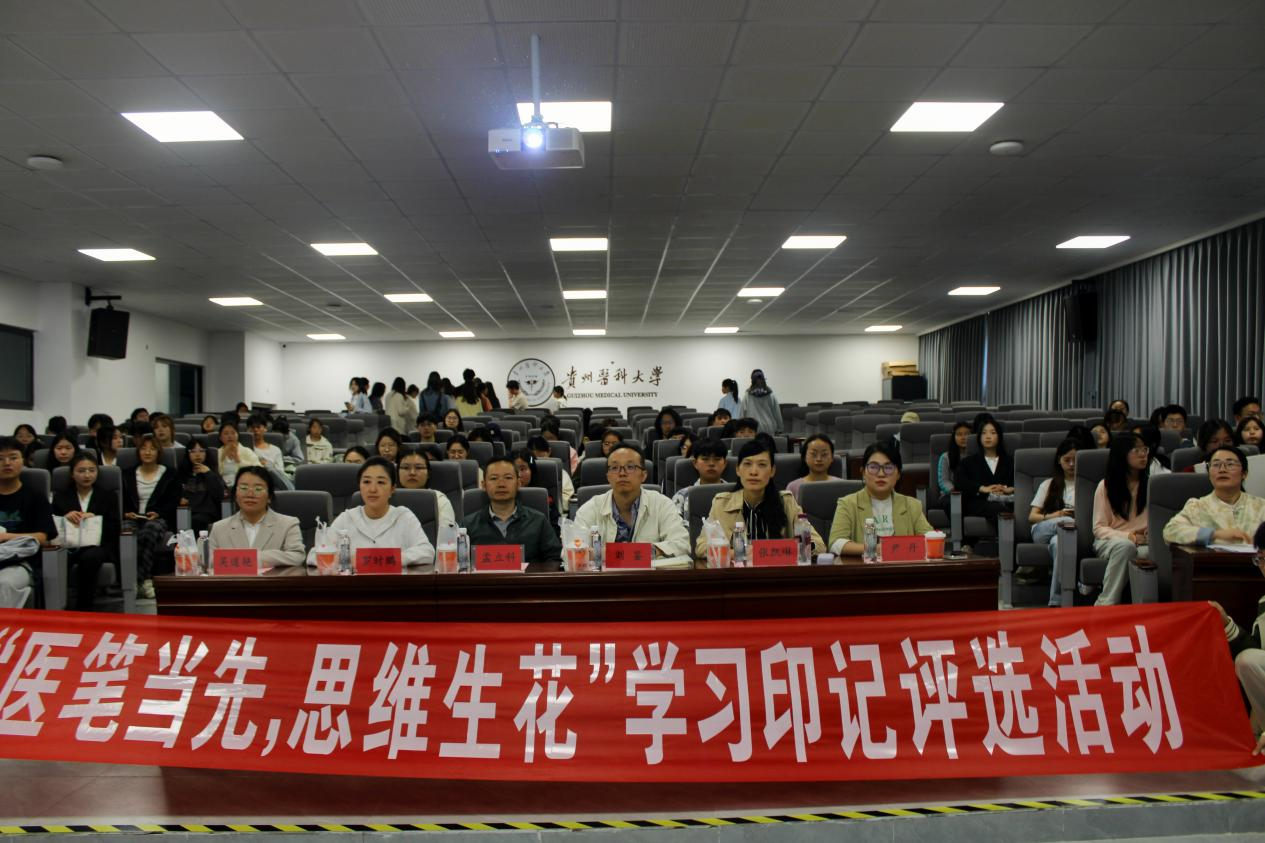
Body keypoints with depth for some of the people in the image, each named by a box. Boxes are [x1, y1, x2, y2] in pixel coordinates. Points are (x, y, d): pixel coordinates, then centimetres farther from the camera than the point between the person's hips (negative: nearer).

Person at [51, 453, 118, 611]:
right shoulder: (61, 496, 23)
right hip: (69, 546, 1)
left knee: (89, 557, -38)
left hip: (98, 546, -1)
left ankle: (83, 609, -30)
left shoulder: (108, 495, 20)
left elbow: (115, 528, 9)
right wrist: (65, 518, -8)